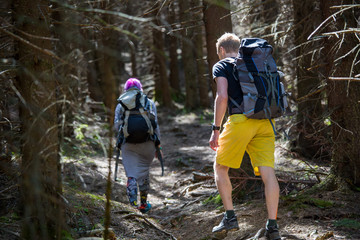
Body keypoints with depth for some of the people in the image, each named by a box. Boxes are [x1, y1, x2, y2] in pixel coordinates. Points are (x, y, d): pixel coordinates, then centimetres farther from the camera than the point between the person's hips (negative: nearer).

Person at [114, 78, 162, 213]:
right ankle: (143, 204, 23)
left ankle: (133, 200, -20)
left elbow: (116, 125, -1)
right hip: (147, 143, 1)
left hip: (128, 145, -1)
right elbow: (155, 125, 4)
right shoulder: (149, 103, 10)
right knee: (144, 173, 15)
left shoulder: (121, 105, 9)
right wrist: (158, 145, 8)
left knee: (132, 174, 1)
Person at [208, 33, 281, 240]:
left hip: (240, 121, -5)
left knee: (220, 168, 12)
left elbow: (222, 97, -8)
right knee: (268, 172, -2)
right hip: (265, 122, 5)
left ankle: (230, 216, 5)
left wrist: (216, 129, -7)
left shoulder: (222, 66, 8)